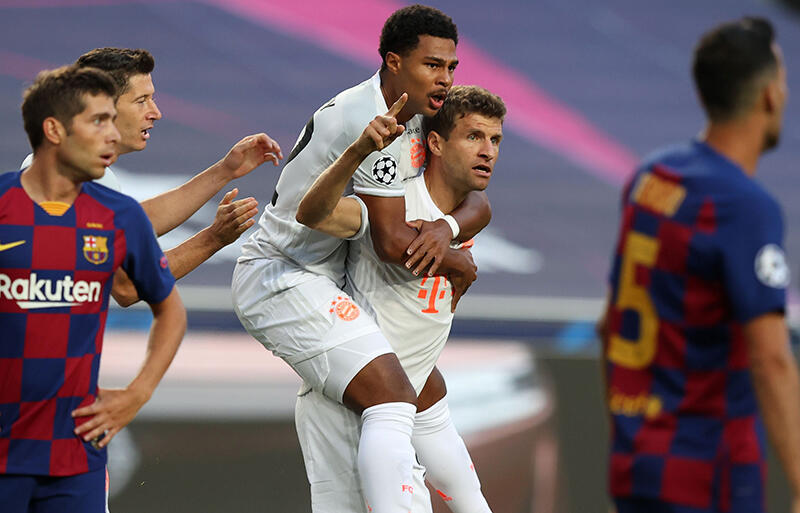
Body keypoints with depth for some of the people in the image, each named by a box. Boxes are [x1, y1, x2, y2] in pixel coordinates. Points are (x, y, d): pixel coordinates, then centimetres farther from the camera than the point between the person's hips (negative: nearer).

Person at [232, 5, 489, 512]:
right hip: (284, 281, -11)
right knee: (392, 403, -25)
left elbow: (477, 203, 6)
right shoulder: (371, 123, -22)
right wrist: (459, 266, -4)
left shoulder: (419, 118, 8)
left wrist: (447, 227, -17)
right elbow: (395, 242, -21)